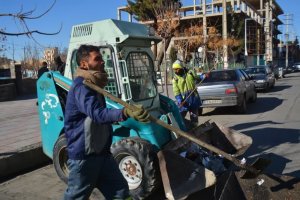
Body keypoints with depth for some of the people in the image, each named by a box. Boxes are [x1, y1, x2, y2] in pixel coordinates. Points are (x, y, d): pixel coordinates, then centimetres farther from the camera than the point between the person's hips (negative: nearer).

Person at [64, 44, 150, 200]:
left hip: (100, 152, 9)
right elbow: (97, 114, -37)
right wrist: (126, 113, -50)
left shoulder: (93, 84, 13)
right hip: (83, 154, -9)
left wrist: (118, 116, 36)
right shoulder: (81, 87, -20)